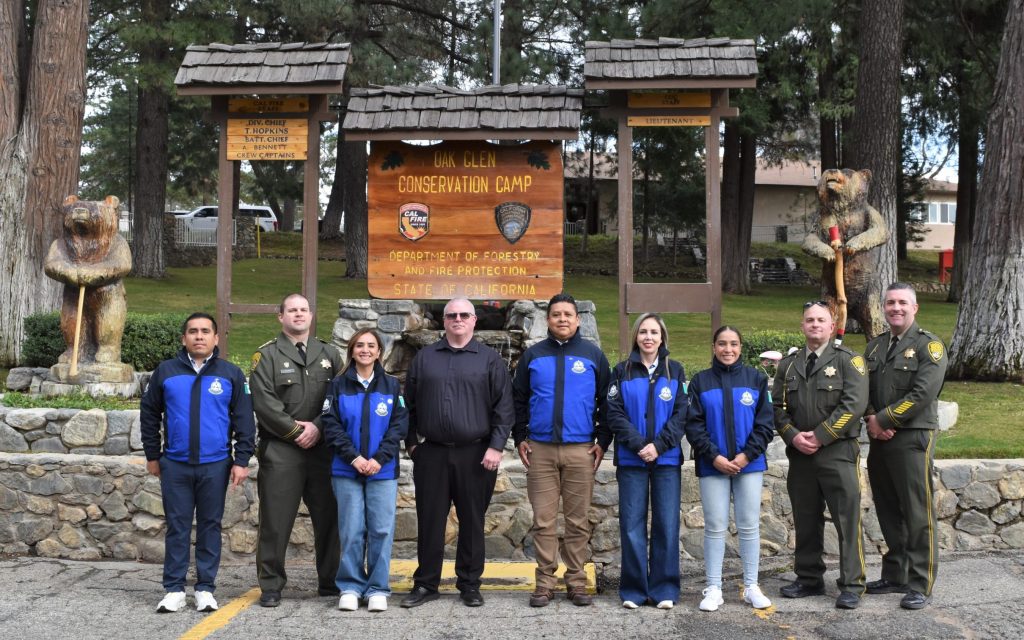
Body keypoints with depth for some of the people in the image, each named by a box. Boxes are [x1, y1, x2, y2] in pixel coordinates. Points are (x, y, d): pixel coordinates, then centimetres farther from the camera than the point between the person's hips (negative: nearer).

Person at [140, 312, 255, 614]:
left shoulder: (231, 374, 3)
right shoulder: (165, 371, 4)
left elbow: (244, 420, 3)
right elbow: (149, 414, 11)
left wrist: (242, 460, -2)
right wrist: (152, 455, 10)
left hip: (215, 465, 0)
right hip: (175, 464, 0)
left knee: (210, 526, 7)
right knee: (177, 527, 5)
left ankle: (205, 588, 15)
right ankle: (174, 589, 13)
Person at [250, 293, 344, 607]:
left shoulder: (329, 354, 14)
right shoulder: (266, 355, 3)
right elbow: (264, 403, -7)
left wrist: (317, 427, -8)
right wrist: (295, 430, -10)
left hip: (323, 449, 3)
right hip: (280, 450, -3)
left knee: (329, 517, 7)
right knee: (276, 521, -1)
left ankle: (330, 581, 20)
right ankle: (271, 586, 10)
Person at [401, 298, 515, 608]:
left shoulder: (489, 359, 3)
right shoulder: (424, 358, 10)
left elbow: (504, 407, -1)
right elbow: (410, 403, 13)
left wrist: (496, 446, -8)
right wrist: (411, 442, 6)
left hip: (475, 455, -2)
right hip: (431, 454, 2)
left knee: (472, 521, 7)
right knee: (429, 521, 6)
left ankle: (470, 584, 18)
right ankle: (425, 584, 17)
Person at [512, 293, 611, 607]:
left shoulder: (593, 354, 6)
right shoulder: (533, 355, 9)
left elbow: (606, 401, 7)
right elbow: (518, 399, 13)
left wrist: (602, 441, 1)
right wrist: (519, 438, 5)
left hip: (581, 450, -1)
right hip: (540, 449, 1)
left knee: (578, 520, 4)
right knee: (543, 520, 2)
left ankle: (576, 581, 12)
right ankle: (545, 582, 9)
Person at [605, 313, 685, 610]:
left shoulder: (675, 371, 8)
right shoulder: (622, 371, 7)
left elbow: (681, 414, 1)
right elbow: (615, 413, -1)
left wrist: (658, 445, -11)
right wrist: (638, 444, -13)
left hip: (667, 459, 1)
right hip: (631, 459, 0)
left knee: (667, 524, 1)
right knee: (632, 525, 1)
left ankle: (664, 589, 10)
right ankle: (633, 590, 10)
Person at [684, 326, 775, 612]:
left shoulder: (756, 379, 5)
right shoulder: (700, 382, 5)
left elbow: (765, 423, 2)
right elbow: (694, 425, 0)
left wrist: (747, 455, -9)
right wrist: (714, 456, -10)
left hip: (749, 463, 1)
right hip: (712, 466, 0)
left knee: (749, 525, 5)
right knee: (715, 526, 2)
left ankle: (751, 586, 15)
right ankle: (714, 588, 9)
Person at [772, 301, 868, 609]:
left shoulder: (847, 360, -1)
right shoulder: (788, 365, 14)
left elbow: (854, 404, -12)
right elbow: (778, 407, 12)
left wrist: (820, 436, -14)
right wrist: (793, 436, -6)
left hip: (838, 452, -5)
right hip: (799, 454, 5)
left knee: (847, 520, -4)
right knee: (805, 522, 11)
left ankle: (852, 585, 4)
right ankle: (809, 579, 22)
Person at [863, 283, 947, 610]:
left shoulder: (929, 346, -5)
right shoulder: (875, 346, 16)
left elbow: (922, 393, -15)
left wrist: (883, 420, -13)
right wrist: (871, 420, -6)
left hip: (913, 439, -6)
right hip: (879, 439, 7)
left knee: (918, 515, -3)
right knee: (888, 512, 13)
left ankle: (921, 586, 4)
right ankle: (894, 576, 24)